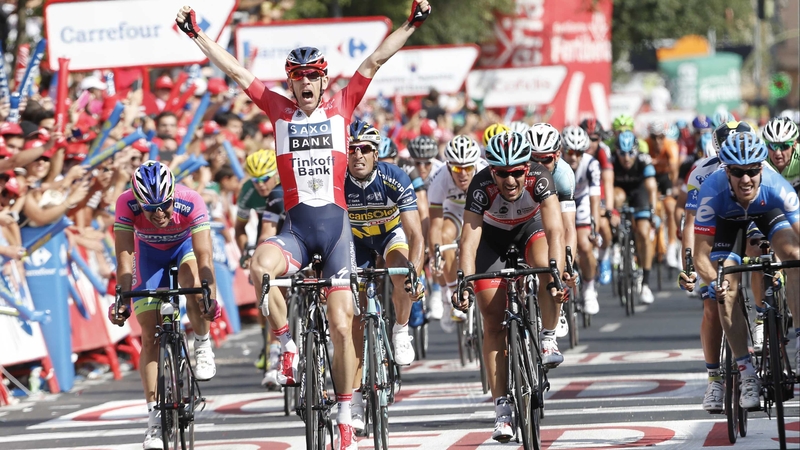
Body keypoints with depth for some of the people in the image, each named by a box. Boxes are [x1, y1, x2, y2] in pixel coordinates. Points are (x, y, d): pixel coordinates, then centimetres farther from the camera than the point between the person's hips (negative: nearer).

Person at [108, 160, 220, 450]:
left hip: (185, 246, -1)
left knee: (192, 282, -36)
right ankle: (154, 417, -7)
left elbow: (203, 255, -41)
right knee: (150, 335, -9)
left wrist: (210, 296, -53)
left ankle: (203, 346, -9)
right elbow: (125, 256, -34)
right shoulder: (127, 204, -33)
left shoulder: (190, 202, -36)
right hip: (149, 253, 1)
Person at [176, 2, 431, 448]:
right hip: (295, 226, 0)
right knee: (261, 264, -34)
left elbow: (375, 61, 2)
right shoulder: (280, 111, 7)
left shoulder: (341, 108, 5)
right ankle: (288, 346, -13)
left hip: (336, 223, 0)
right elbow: (235, 70, 6)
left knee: (341, 324, -3)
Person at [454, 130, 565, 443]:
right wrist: (464, 283, -54)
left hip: (530, 227, 0)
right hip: (492, 234, 0)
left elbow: (555, 230, -42)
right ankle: (502, 409, -5)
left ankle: (549, 340, -16)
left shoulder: (539, 179, -34)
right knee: (493, 322, -7)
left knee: (546, 263, -36)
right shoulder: (481, 186, -34)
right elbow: (469, 239, -39)